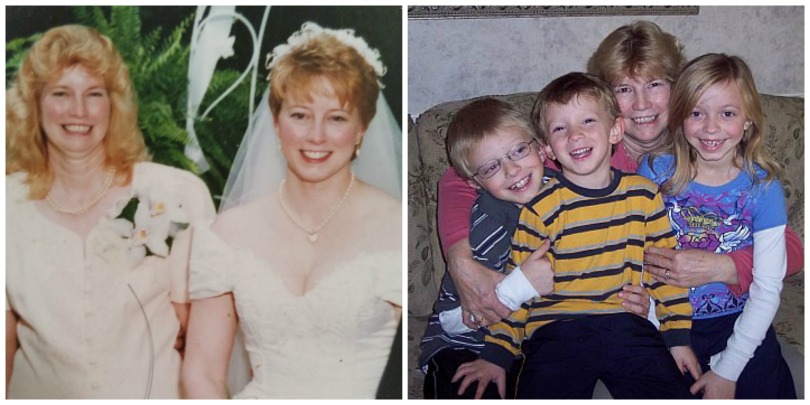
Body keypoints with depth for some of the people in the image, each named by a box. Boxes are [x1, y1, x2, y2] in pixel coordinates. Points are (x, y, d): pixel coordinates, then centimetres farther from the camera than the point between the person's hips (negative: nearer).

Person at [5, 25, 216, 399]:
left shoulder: (177, 194, -12)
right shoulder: (10, 204, -5)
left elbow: (199, 329, -6)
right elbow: (6, 337, 1)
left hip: (154, 390, -1)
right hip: (41, 390, 2)